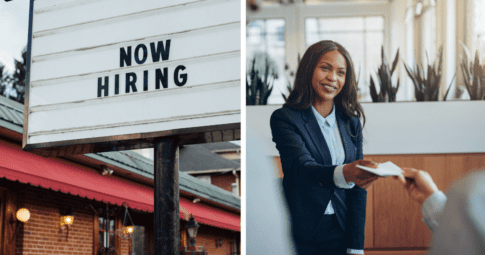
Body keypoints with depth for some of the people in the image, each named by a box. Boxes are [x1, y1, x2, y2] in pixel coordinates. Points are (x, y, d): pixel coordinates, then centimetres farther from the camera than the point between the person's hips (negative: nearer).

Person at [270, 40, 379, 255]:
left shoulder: (351, 122, 5)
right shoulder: (284, 118, -9)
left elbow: (358, 187, 3)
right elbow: (302, 167, -25)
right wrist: (343, 174, -45)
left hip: (342, 231, 4)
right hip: (301, 235, -4)